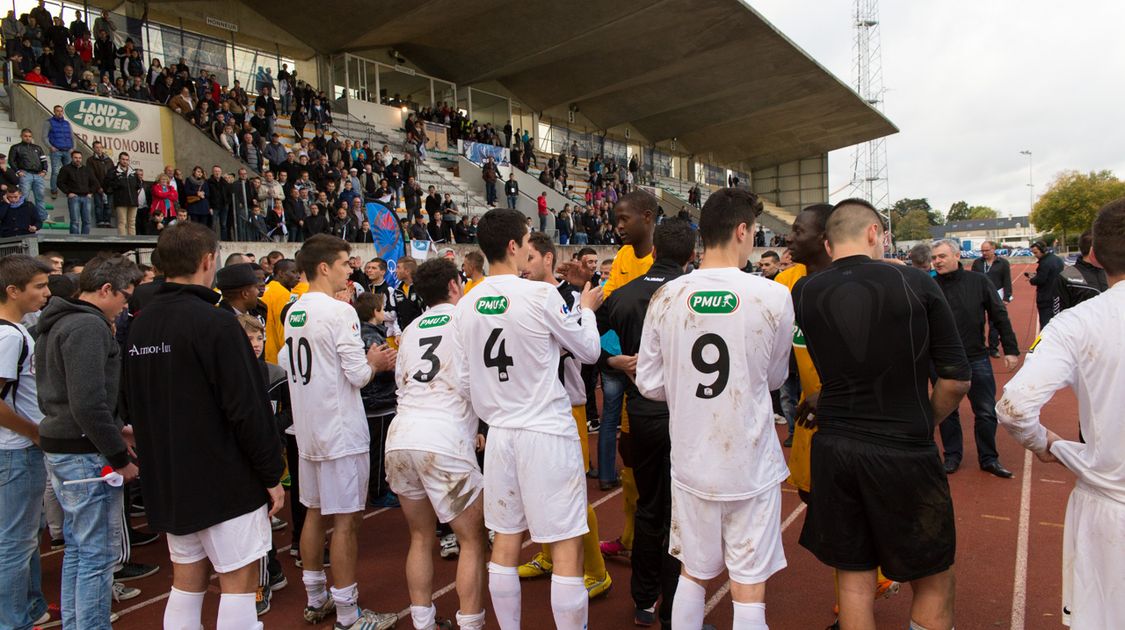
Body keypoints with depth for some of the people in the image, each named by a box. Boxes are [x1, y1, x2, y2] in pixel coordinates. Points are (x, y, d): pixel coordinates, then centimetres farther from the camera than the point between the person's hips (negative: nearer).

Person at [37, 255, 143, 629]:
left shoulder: (58, 324, 14)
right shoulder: (89, 326, -19)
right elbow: (88, 403, -26)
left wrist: (116, 430, 14)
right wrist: (119, 457, -17)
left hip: (60, 448, 11)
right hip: (85, 453, -11)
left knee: (77, 548, 20)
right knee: (99, 554, -1)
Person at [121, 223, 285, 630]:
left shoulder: (139, 325, 5)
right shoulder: (214, 323, -19)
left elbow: (130, 405, 14)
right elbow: (246, 408, -21)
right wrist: (272, 473, -12)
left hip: (167, 481, 8)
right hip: (225, 480, -8)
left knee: (187, 581, 18)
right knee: (239, 582, 3)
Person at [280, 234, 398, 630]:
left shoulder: (294, 312, 8)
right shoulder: (339, 312, -17)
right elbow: (359, 375, -19)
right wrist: (375, 362, 3)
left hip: (307, 429, 9)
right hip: (341, 431, -8)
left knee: (315, 512, 18)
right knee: (346, 520, 0)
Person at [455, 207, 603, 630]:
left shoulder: (466, 306, 3)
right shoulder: (542, 295, -14)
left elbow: (472, 370, 10)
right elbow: (589, 351, -2)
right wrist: (587, 309, 15)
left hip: (500, 432, 6)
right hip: (547, 432, -6)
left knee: (506, 541, 16)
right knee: (567, 547, 4)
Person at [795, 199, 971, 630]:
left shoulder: (803, 294, -2)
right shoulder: (915, 283, -7)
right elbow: (956, 380, -4)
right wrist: (922, 424, 10)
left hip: (832, 449, 3)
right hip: (903, 453, -2)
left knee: (853, 574, 17)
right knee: (934, 584, 16)